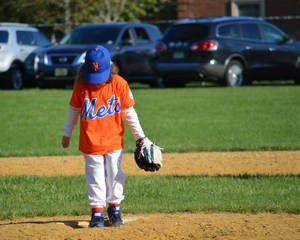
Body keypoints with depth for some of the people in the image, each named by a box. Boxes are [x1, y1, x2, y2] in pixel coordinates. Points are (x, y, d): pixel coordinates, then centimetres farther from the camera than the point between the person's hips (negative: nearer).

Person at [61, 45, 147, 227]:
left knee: (115, 175, 7)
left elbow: (129, 111, -1)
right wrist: (67, 134, 14)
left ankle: (115, 209, 24)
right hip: (90, 142, 0)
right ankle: (97, 212, 13)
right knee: (95, 178, 2)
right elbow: (74, 110, 6)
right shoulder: (80, 84, -9)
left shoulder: (119, 83, -10)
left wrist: (140, 136, -1)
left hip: (114, 140, 0)